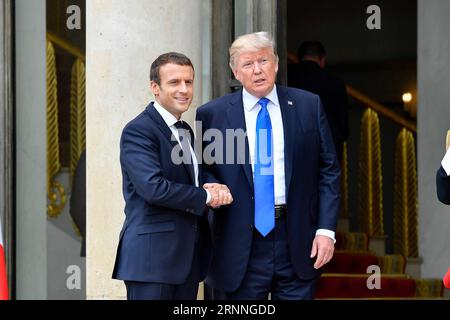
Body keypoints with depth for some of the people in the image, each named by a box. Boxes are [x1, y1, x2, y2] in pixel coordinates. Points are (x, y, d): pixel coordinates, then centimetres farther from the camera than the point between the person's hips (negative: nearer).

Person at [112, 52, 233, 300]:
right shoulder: (138, 131, -10)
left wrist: (216, 190, -3)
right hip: (153, 255, -8)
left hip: (188, 256, 8)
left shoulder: (185, 131, 18)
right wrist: (206, 196, -10)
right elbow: (153, 187, -22)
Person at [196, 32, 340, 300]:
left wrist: (326, 230, -2)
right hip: (241, 248, -1)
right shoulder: (212, 114, 2)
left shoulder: (309, 106, 5)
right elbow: (203, 169, 9)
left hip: (298, 245, 1)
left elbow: (328, 170, 5)